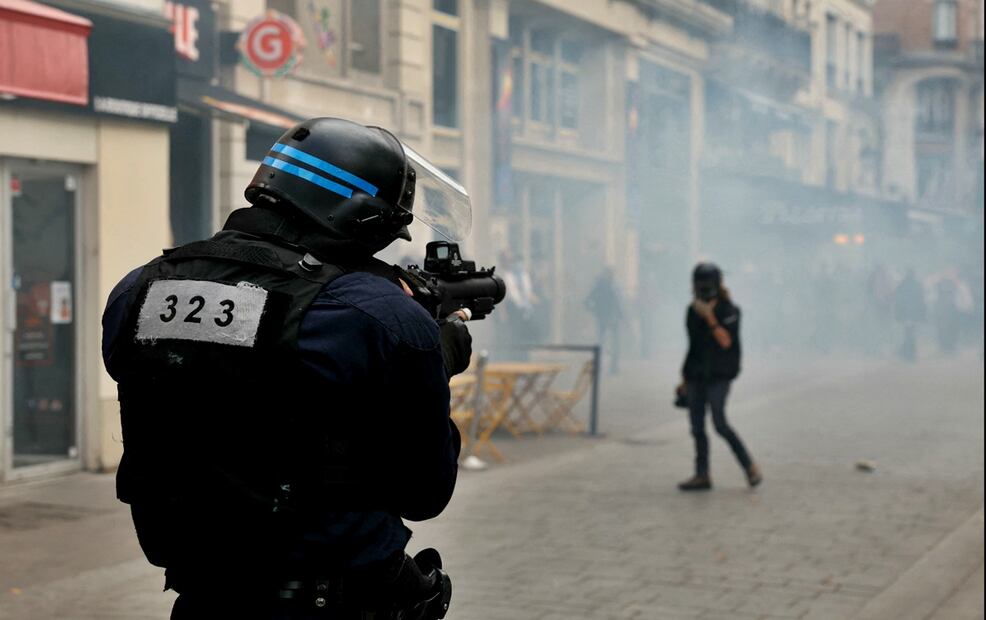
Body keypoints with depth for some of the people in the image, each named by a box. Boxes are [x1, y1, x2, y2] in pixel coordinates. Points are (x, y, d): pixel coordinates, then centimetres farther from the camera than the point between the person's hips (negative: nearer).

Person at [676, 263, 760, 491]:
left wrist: (709, 317, -28)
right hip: (696, 375, 6)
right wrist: (685, 378, 16)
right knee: (697, 425, 3)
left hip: (718, 375, -6)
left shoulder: (729, 310, -8)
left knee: (720, 423, -13)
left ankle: (750, 466, 1)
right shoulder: (693, 311, 9)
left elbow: (726, 341, -20)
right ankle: (702, 476, 8)